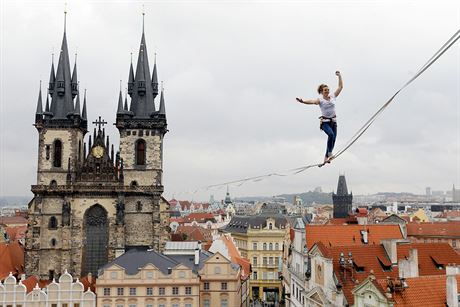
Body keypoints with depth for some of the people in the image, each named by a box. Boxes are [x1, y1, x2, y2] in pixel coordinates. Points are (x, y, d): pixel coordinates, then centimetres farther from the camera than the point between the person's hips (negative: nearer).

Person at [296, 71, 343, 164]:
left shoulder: (333, 96, 3)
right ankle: (329, 153, -19)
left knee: (333, 138, 3)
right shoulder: (320, 100, -9)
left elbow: (340, 86, 10)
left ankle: (327, 157, 16)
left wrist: (339, 76, 7)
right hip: (325, 122, -5)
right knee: (331, 134, -30)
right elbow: (312, 101, -29)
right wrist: (303, 101, -48)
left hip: (333, 121, 5)